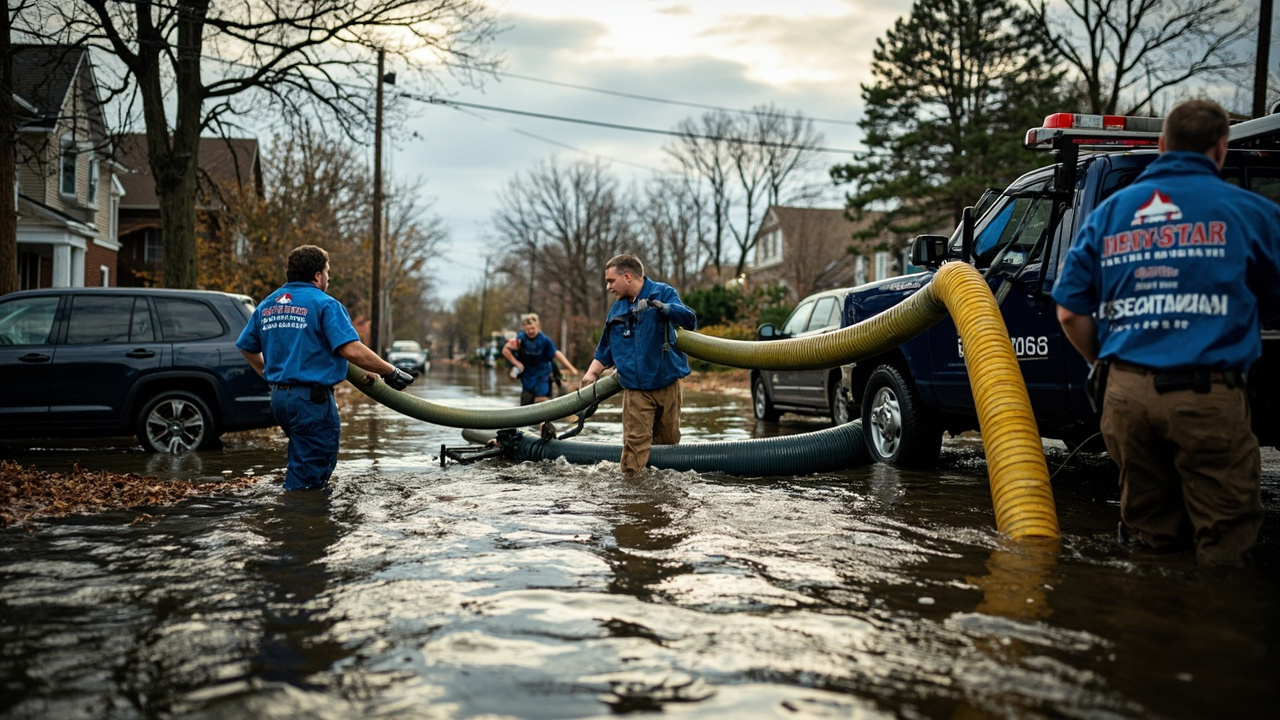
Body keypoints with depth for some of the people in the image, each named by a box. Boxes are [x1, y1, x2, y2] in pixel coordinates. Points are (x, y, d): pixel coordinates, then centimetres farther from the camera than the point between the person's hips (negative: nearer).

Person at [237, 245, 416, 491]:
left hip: (278, 397, 8)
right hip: (311, 398, -8)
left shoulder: (267, 304, 12)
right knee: (310, 474, 0)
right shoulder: (324, 304, -11)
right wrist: (391, 372, -13)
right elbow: (352, 350, -22)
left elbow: (246, 346, 21)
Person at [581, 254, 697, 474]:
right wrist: (591, 374, 10)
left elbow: (689, 321, -15)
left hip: (667, 383, -2)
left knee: (669, 440, 7)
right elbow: (605, 351, 22)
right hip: (635, 389, 2)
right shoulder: (616, 310, 13)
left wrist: (659, 306, -28)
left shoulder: (662, 292, -1)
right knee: (635, 441, -10)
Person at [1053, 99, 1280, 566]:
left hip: (1126, 393, 4)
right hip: (1206, 394, -3)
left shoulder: (1108, 212, 13)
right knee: (1223, 552, 3)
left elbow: (1071, 313, 9)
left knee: (1148, 541, 14)